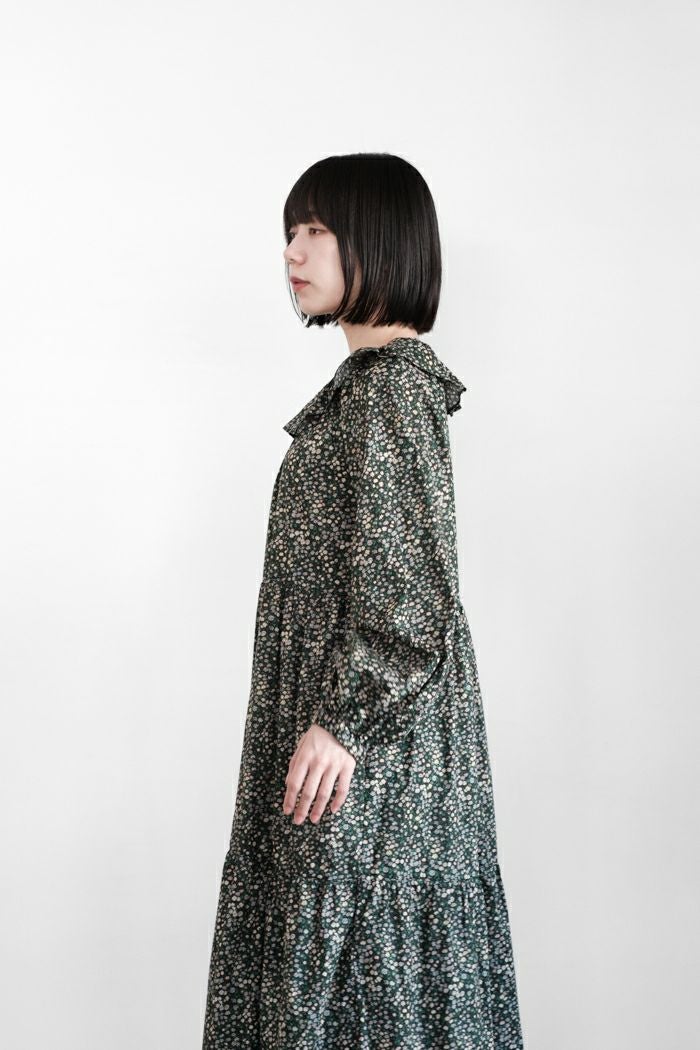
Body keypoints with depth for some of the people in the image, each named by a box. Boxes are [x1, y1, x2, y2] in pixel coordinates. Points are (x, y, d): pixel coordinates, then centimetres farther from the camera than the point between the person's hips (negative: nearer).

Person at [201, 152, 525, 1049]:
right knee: (345, 936, 16)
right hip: (350, 704, 10)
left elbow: (410, 582, -22)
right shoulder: (372, 377, 13)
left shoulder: (391, 386, -17)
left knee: (357, 937, 1)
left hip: (371, 726, -10)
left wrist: (342, 720, -20)